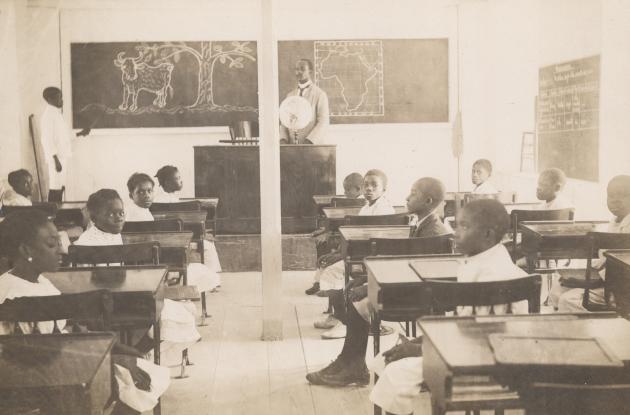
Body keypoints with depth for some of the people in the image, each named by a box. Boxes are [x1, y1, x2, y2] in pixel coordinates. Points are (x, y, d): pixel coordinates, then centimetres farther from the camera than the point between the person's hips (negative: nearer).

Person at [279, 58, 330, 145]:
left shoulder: (320, 95, 1)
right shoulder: (290, 95, 17)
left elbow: (323, 122, -5)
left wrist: (309, 142, -16)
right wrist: (283, 139, -2)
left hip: (312, 145, -4)